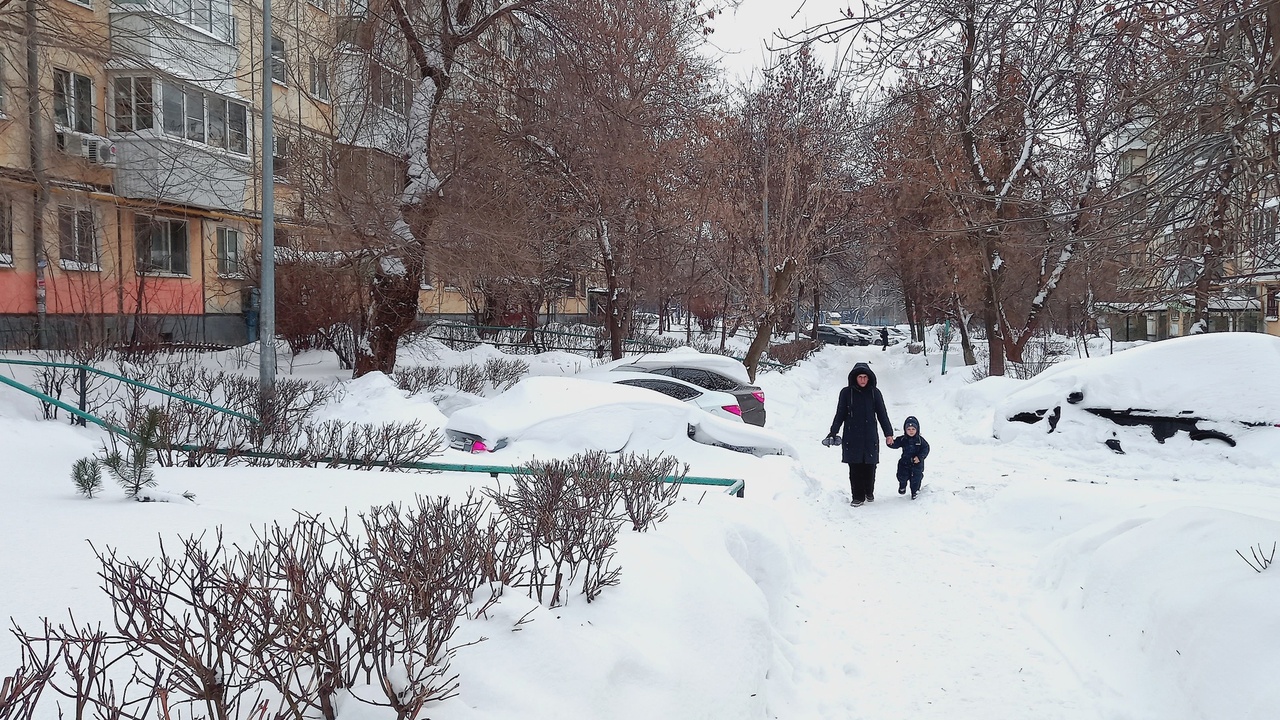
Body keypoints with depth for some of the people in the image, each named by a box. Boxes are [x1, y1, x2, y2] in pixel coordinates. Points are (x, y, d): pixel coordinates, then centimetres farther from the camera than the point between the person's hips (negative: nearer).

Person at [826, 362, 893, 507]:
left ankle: (869, 492, 27)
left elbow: (882, 414, 9)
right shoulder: (846, 393, 2)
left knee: (870, 467, 5)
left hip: (870, 438, 1)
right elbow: (840, 415, 6)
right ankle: (858, 496, 10)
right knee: (855, 468, 0)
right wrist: (833, 433, 0)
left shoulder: (874, 393, 4)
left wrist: (888, 433, 4)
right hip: (852, 438, -1)